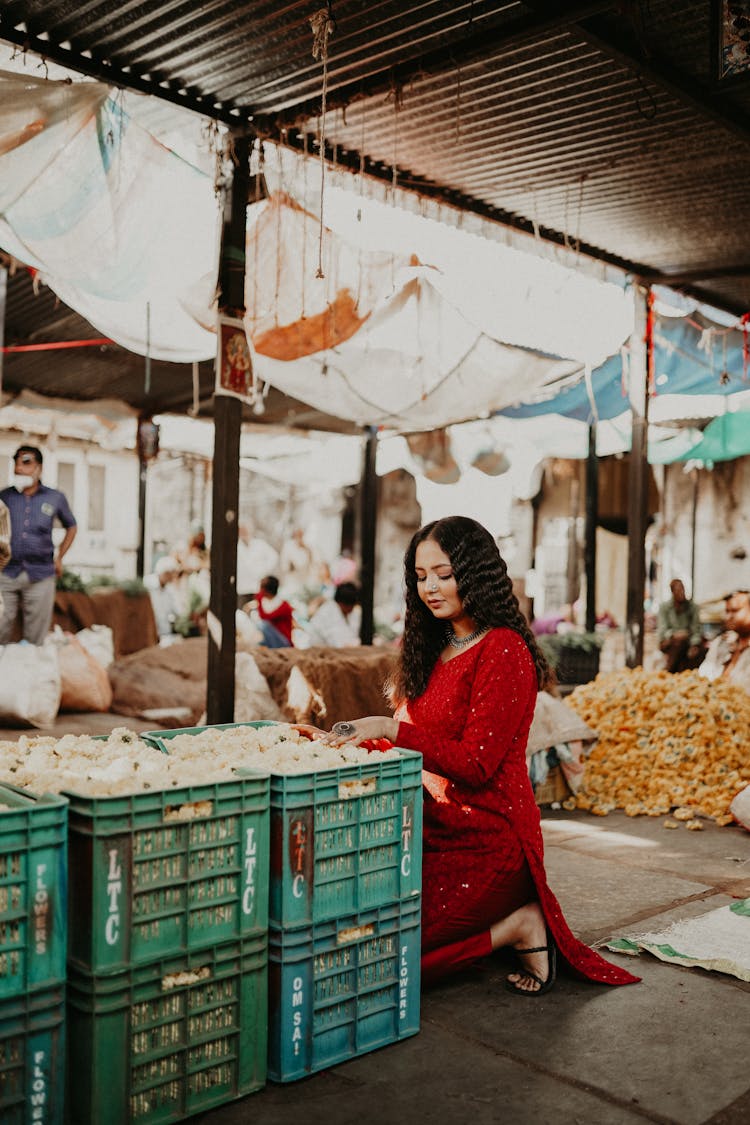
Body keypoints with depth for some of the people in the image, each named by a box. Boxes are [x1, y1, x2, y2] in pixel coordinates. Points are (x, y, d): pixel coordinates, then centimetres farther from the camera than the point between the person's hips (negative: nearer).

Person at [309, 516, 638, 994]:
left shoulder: (502, 650, -14)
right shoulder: (434, 648, 13)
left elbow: (476, 763, -19)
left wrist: (391, 728, -22)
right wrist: (357, 739, -1)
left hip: (485, 843, -9)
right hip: (432, 832, 9)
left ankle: (520, 929, 1)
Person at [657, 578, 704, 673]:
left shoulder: (692, 607, 1)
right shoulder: (664, 607, -4)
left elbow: (696, 629, -4)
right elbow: (663, 630, -12)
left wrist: (694, 645, -24)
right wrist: (674, 635, -34)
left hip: (687, 643, 2)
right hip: (668, 642, -2)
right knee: (681, 638, -35)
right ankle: (670, 670, -24)